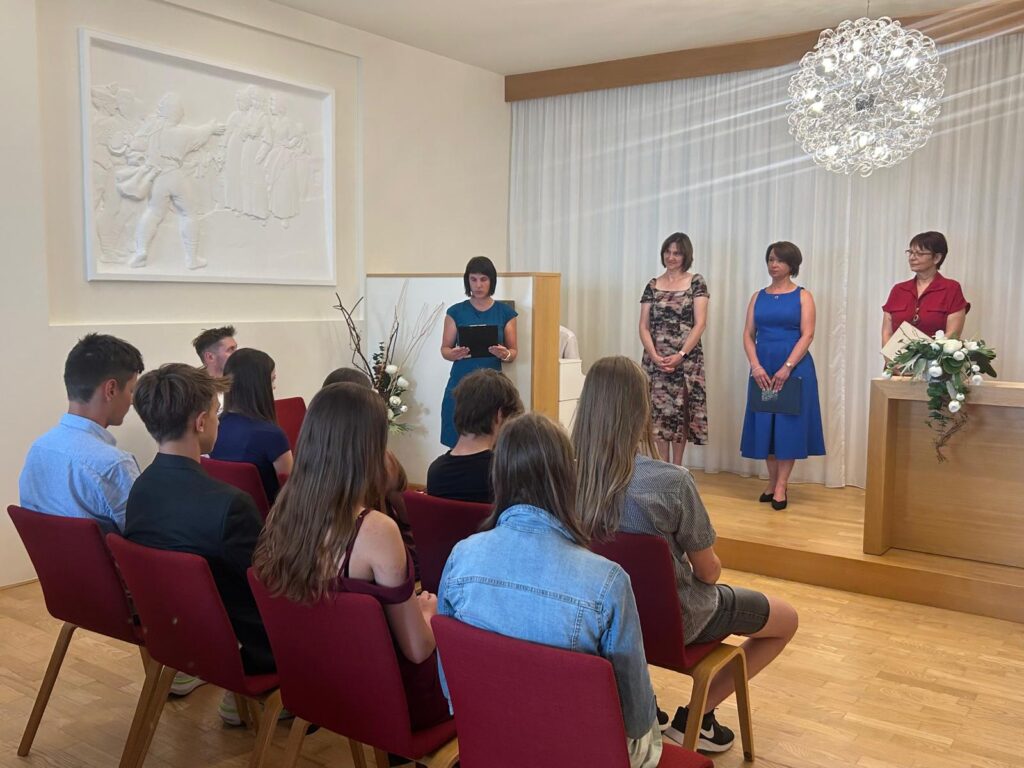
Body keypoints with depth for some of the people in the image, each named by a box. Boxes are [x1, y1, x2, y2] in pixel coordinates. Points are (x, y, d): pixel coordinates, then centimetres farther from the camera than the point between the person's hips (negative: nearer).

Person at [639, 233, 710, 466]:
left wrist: (680, 355, -14)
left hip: (687, 358, -2)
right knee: (659, 412, 2)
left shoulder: (696, 283, 2)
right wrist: (654, 356, -11)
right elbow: (644, 327, 4)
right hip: (656, 360, 2)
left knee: (681, 412, 3)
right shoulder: (653, 286, 8)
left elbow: (700, 324, -6)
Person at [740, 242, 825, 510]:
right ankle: (772, 482, 18)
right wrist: (756, 365, -11)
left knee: (789, 424, -2)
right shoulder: (758, 297, 10)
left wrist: (787, 367, -18)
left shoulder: (803, 296, 1)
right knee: (764, 424, 6)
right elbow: (748, 334, 5)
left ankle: (781, 486, 2)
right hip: (763, 368, 4)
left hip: (794, 367, -3)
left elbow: (807, 335, -8)